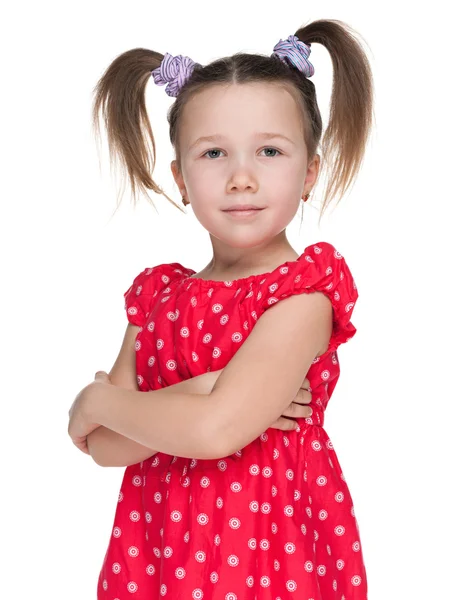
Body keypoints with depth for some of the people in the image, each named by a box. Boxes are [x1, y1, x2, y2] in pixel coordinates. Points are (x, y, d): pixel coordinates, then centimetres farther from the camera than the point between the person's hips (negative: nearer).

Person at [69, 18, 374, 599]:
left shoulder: (305, 294, -14)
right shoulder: (156, 294, 0)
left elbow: (214, 431, -24)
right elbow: (102, 447, -5)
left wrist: (98, 400, -9)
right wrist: (197, 394, -20)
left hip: (273, 550, -4)